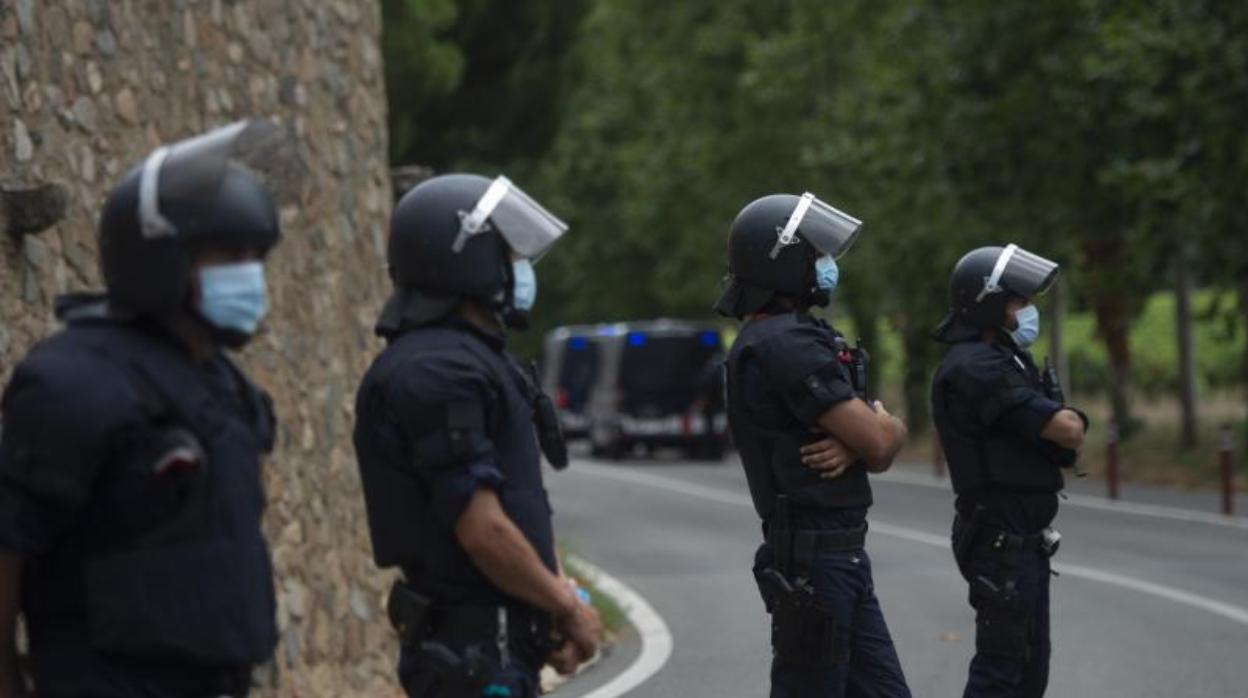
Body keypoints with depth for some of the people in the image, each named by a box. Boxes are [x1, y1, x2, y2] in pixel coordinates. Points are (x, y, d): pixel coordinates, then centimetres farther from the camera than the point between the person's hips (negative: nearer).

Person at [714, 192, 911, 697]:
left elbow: (885, 443, 14)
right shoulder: (787, 345, -16)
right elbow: (881, 441, -20)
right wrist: (879, 422, 5)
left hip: (842, 558, 10)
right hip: (813, 560, -10)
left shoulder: (797, 338, 17)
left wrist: (854, 444, -10)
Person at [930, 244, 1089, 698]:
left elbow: (1070, 432, 16)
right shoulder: (976, 368, -17)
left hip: (1024, 539, 10)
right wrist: (1069, 422, 0)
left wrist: (1064, 424, -7)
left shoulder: (1003, 361, 17)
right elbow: (1068, 430, -22)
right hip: (1003, 539, -10)